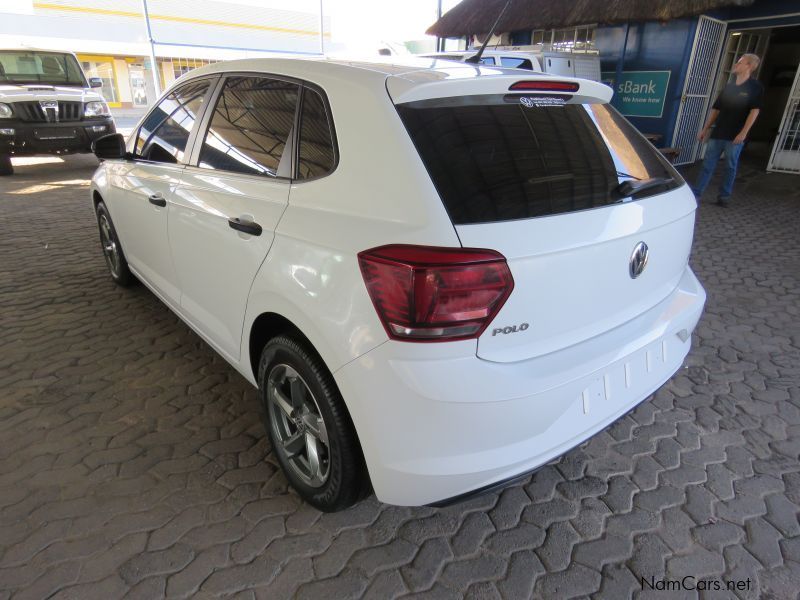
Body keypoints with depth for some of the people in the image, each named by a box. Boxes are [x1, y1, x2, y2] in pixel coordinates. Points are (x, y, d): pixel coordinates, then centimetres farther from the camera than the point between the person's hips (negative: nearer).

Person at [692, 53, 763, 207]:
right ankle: (695, 194, 1)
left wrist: (743, 132, -17)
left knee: (730, 167, 3)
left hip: (735, 136, -5)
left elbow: (754, 111, -9)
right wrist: (706, 129, 12)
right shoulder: (729, 86, 14)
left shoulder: (755, 87, -2)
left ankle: (724, 196, 11)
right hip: (717, 133, 5)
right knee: (707, 164, 1)